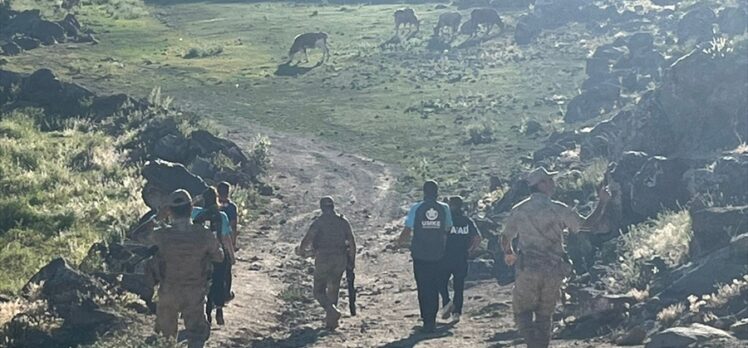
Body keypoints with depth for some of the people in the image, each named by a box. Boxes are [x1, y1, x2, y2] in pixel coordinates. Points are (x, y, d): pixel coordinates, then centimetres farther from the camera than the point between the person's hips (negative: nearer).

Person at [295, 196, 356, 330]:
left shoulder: (319, 222, -7)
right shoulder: (343, 221, 5)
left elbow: (307, 239, -11)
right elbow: (352, 242, 2)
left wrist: (301, 251, 9)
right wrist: (352, 261, 9)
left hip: (323, 260, -4)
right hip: (340, 259, 4)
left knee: (319, 291, 7)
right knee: (333, 291, 18)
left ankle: (333, 311, -17)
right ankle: (330, 321, 17)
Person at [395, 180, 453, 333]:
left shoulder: (416, 208, -5)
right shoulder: (444, 208, 0)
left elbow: (407, 230, -6)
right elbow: (448, 229, 6)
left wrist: (399, 242, 12)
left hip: (420, 255, -1)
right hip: (438, 255, 2)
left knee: (423, 288, 3)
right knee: (434, 288, 12)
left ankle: (427, 321, 0)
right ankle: (431, 319, 14)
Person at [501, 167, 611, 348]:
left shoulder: (518, 210, 2)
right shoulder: (558, 209, -3)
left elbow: (506, 239, 12)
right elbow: (587, 223, 6)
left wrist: (509, 254, 34)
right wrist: (602, 202, 19)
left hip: (528, 268, -1)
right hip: (554, 272, 1)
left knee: (522, 312, 7)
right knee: (544, 316, 14)